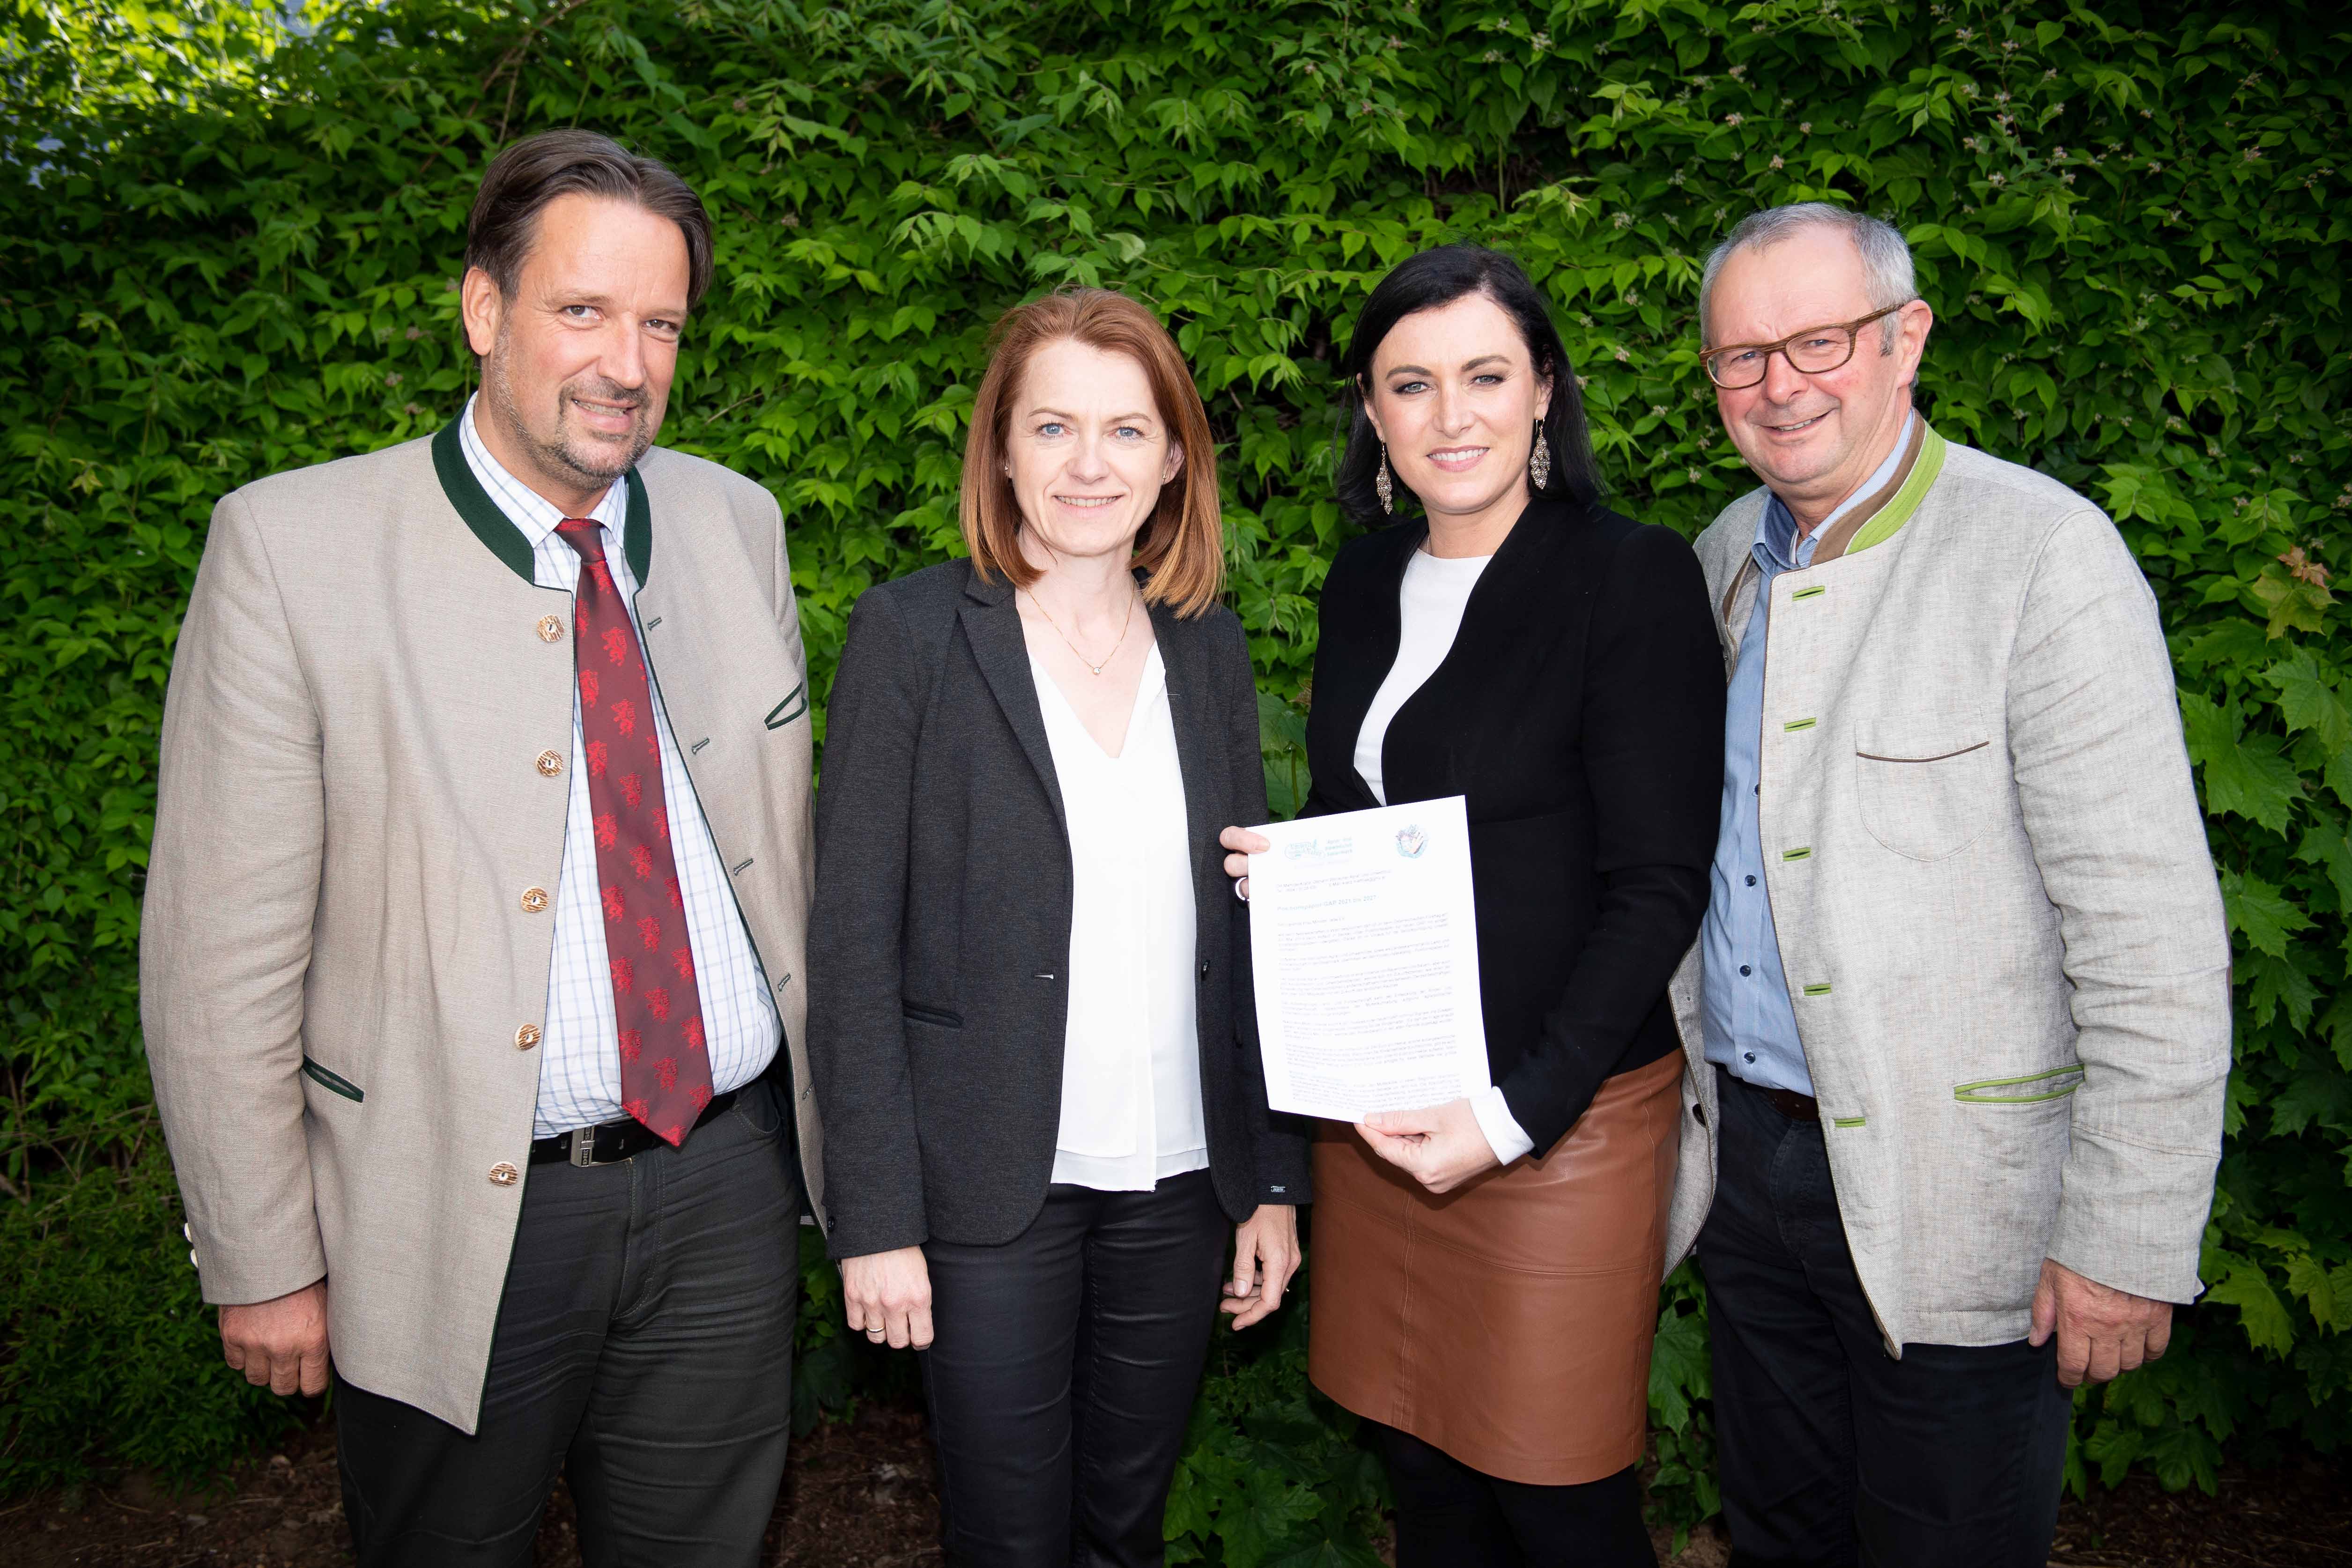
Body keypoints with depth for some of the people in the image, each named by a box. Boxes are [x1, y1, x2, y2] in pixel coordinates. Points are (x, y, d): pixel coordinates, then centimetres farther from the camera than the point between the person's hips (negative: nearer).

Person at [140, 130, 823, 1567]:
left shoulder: (738, 524, 2)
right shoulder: (291, 547, -11)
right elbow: (222, 956, -8)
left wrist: (830, 1127, 11)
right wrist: (262, 1265, -5)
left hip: (729, 1181, 3)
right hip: (461, 1215, -3)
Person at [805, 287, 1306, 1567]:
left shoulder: (1209, 649, 6)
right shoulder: (912, 631, -6)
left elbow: (1243, 931, 8)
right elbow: (853, 940, -8)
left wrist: (1275, 1178, 6)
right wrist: (875, 1216, -11)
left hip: (1179, 1178, 4)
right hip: (991, 1186, -3)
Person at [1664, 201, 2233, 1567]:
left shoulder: (2042, 554, -15)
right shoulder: (1728, 555, 7)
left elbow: (2154, 939, -18)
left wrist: (2128, 1242, -18)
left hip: (1950, 1195, -6)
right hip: (1747, 1148, 6)